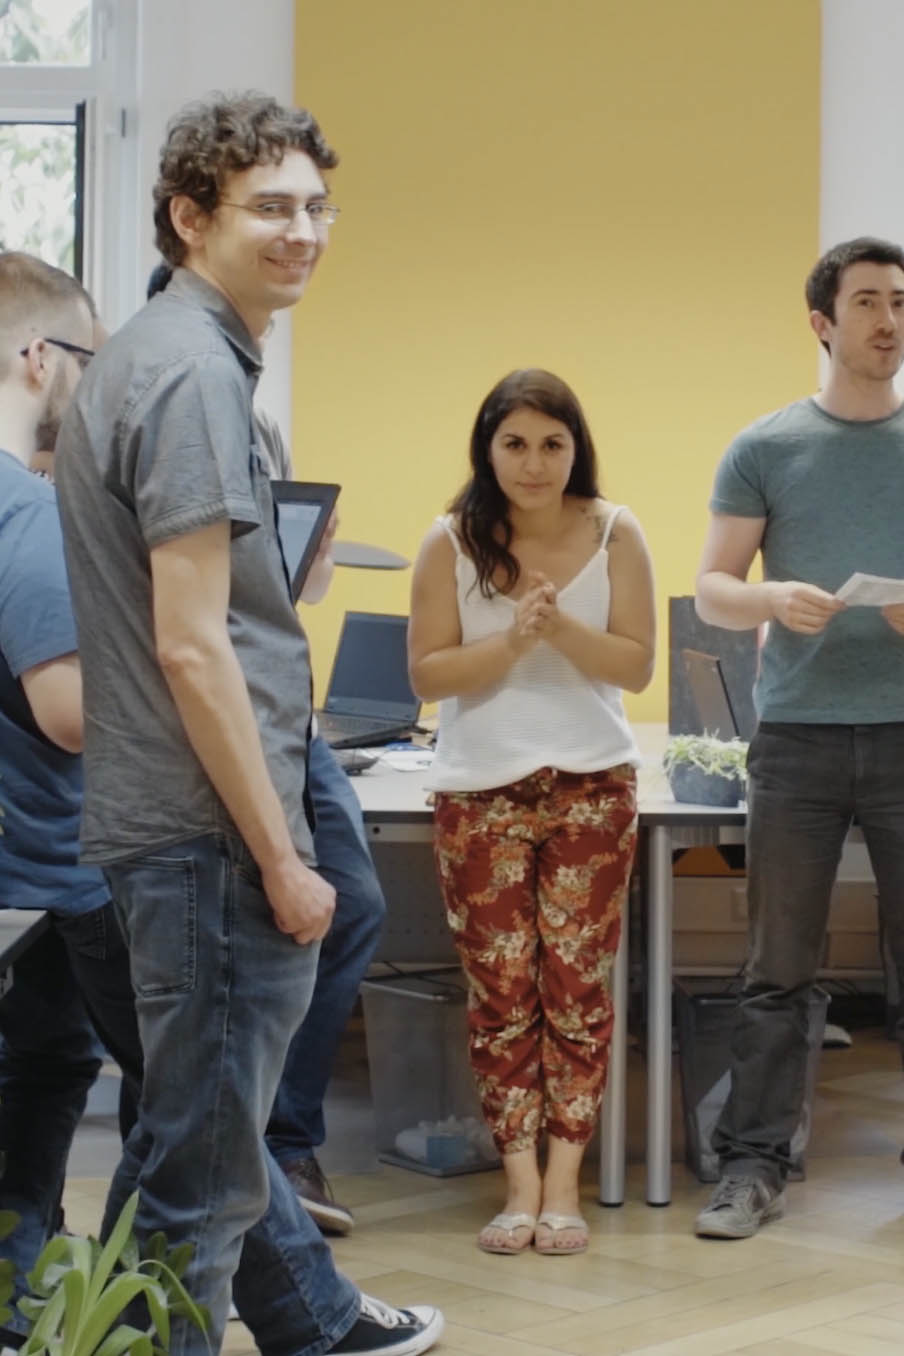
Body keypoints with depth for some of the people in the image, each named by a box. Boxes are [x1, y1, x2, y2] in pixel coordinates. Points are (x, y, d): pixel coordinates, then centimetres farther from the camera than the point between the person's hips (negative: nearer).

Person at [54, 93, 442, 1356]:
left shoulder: (147, 355, 15)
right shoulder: (194, 370, -17)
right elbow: (190, 646, -22)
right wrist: (281, 858, -17)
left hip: (177, 823, 11)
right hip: (210, 829, -11)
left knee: (221, 1110, 25)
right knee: (198, 1165, -1)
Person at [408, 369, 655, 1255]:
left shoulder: (613, 534, -1)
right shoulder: (451, 543, -3)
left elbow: (636, 665, -4)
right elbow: (427, 674, -5)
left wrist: (561, 627, -19)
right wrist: (512, 639, -19)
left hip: (591, 786, 0)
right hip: (479, 791, 0)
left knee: (576, 983, 0)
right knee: (500, 990, 1)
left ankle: (563, 1181, 7)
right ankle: (519, 1181, 8)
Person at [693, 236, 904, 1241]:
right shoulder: (765, 449, 6)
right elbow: (711, 591, 6)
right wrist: (774, 600, -15)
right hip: (798, 733, -1)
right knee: (778, 968, 2)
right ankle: (754, 1164, 7)